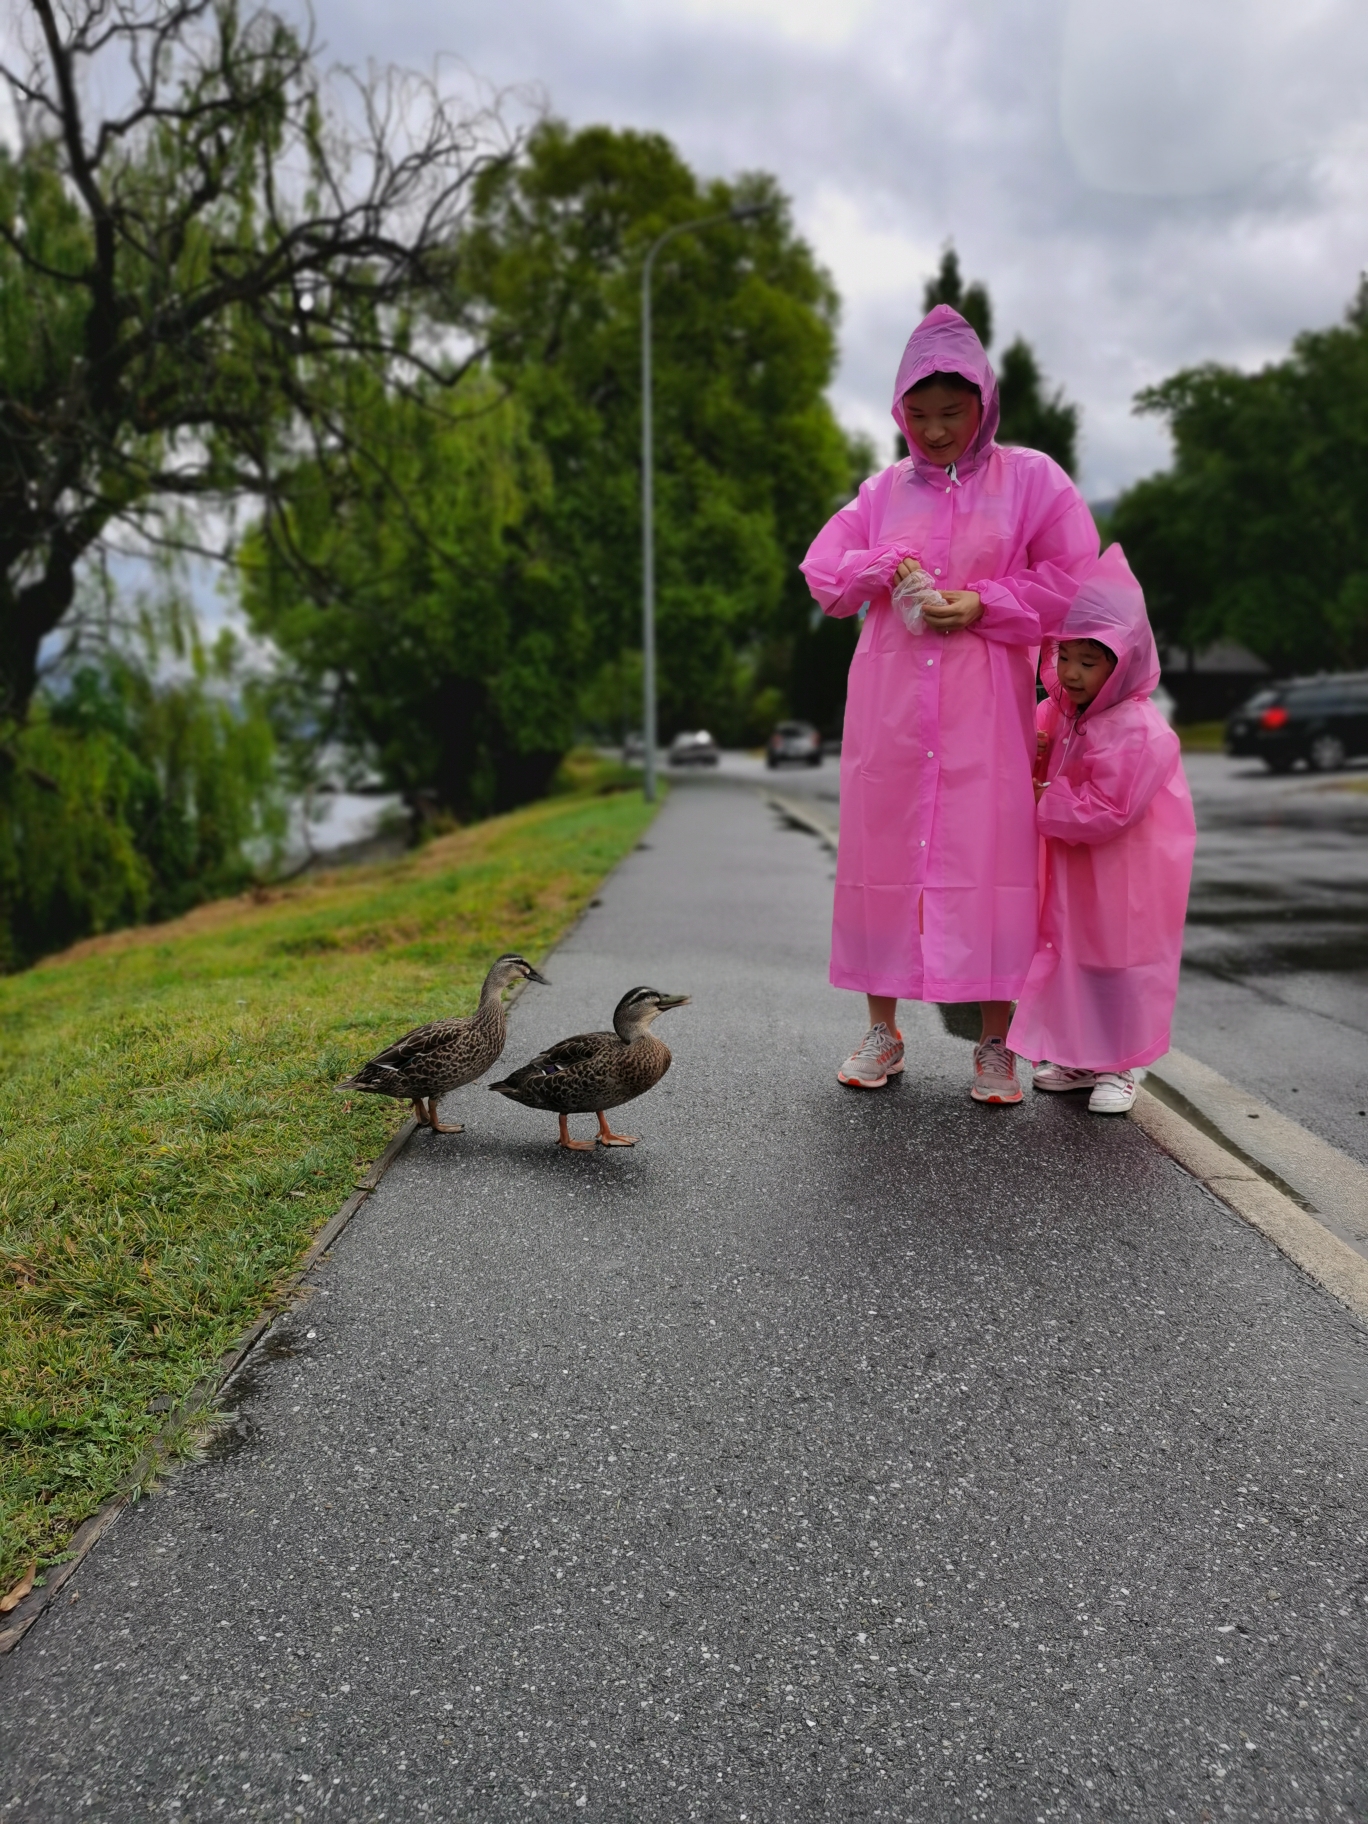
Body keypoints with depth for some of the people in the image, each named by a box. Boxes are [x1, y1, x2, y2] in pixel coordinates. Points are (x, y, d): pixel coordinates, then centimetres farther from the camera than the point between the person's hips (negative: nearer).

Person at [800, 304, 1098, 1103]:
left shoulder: (1029, 477, 6)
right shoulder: (883, 491, 14)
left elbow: (1076, 577, 2)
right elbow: (822, 571, 13)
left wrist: (984, 603, -10)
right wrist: (884, 567, -7)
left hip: (985, 702, -2)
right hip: (890, 699, 3)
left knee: (988, 854, -6)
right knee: (883, 849, 3)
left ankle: (996, 1044, 6)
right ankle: (883, 1032, 16)